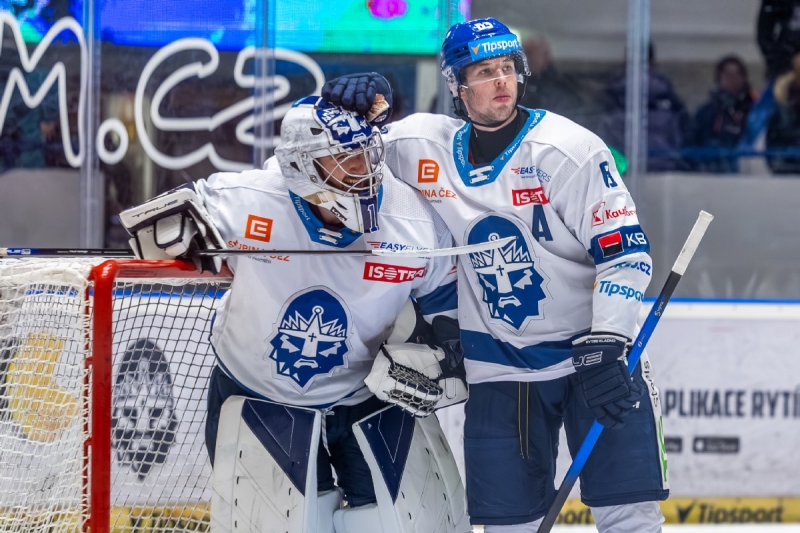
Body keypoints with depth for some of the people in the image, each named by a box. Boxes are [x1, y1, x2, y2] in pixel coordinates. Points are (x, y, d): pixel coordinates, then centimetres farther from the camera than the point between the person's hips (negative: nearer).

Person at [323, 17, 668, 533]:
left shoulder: (568, 148, -12)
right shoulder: (425, 146, -2)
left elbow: (624, 250, -13)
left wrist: (604, 347, -21)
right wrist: (345, 107, -13)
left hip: (593, 350, -3)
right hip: (499, 368, 3)